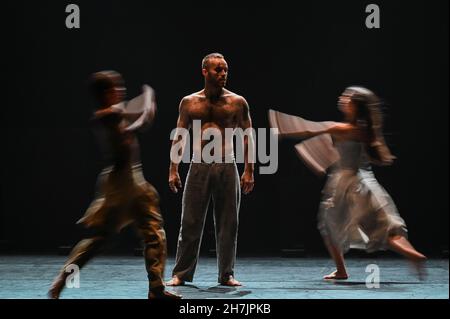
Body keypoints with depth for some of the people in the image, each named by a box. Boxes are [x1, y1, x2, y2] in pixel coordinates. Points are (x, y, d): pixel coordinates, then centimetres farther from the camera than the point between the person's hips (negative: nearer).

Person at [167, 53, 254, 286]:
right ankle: (181, 274, 7)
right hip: (199, 167, 0)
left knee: (227, 224, 2)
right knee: (190, 223, 1)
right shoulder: (189, 102, 6)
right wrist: (173, 170, 3)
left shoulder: (237, 102, 3)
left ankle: (227, 274, 11)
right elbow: (179, 138, 10)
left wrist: (249, 171, -2)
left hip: (227, 167, 0)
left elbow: (248, 136, 5)